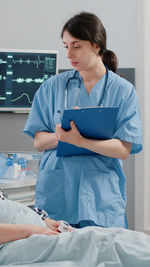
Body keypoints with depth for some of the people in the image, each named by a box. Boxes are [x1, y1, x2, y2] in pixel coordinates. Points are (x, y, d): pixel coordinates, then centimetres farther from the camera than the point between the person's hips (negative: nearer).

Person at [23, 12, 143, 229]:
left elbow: (124, 149, -7)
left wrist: (80, 140, -22)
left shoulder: (123, 91, 1)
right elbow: (38, 142, 4)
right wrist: (61, 135, -17)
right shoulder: (53, 86, 7)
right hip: (55, 195, 1)